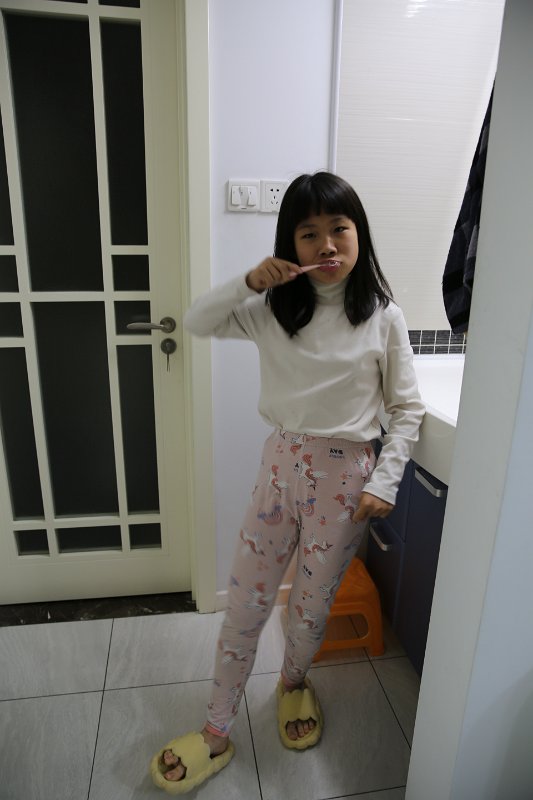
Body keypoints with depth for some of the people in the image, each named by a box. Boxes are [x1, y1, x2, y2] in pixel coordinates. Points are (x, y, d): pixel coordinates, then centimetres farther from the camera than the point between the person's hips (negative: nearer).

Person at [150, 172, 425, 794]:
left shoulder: (382, 316, -7)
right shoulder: (274, 307, -1)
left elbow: (407, 409, -3)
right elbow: (196, 322, 1)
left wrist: (384, 483, -9)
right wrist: (250, 282, -14)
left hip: (345, 475, -2)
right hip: (280, 463, 2)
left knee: (310, 607, 15)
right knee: (244, 603, 11)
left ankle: (294, 682, 50)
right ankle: (216, 734, 32)